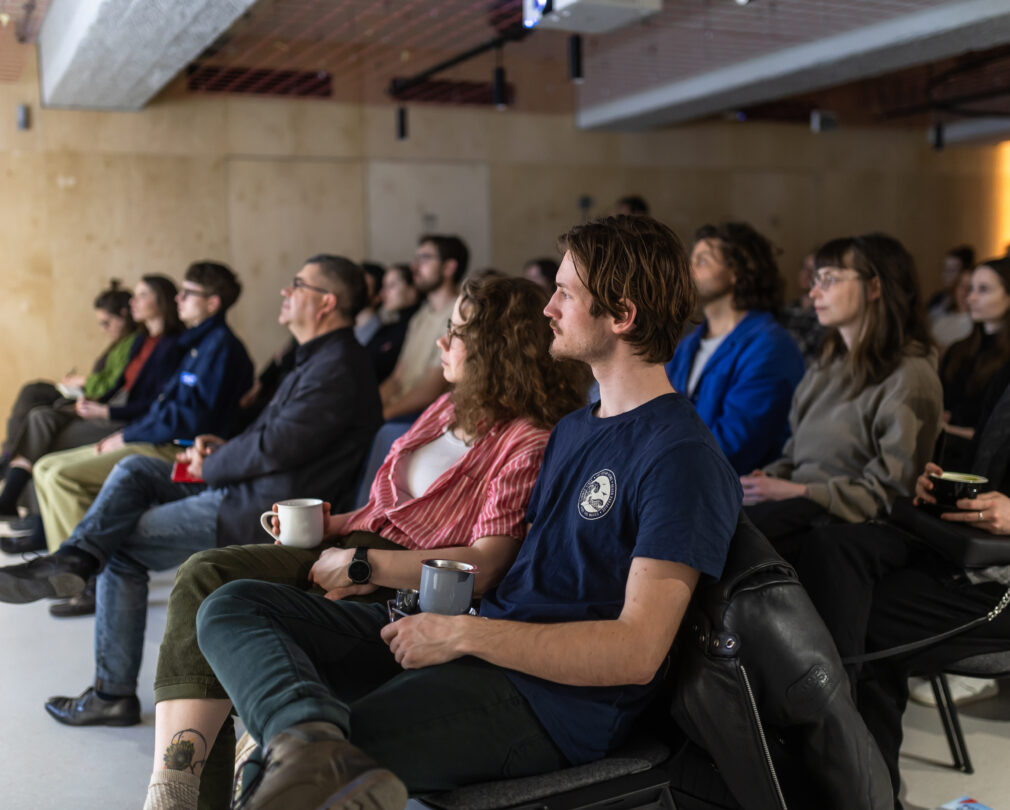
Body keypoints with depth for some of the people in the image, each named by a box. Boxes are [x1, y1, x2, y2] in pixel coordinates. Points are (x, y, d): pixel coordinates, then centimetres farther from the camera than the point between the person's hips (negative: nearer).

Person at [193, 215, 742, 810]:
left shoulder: (683, 458, -12)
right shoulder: (573, 428, 20)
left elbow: (638, 652, -20)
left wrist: (463, 634, -19)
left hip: (553, 696, -10)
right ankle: (311, 738, -36)